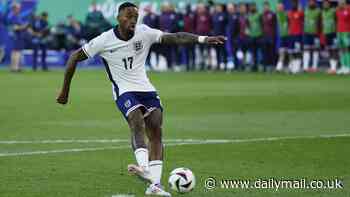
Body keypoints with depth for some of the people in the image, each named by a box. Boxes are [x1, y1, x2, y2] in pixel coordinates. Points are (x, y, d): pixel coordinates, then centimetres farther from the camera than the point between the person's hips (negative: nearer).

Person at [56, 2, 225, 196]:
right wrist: (65, 90, 3)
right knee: (137, 122, -30)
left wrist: (202, 39, -25)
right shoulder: (104, 40, -9)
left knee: (156, 132, -8)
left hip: (146, 89, 4)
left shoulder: (144, 33, -3)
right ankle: (144, 168, -50)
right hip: (124, 91, -4)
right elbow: (75, 57, 0)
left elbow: (174, 37, -10)